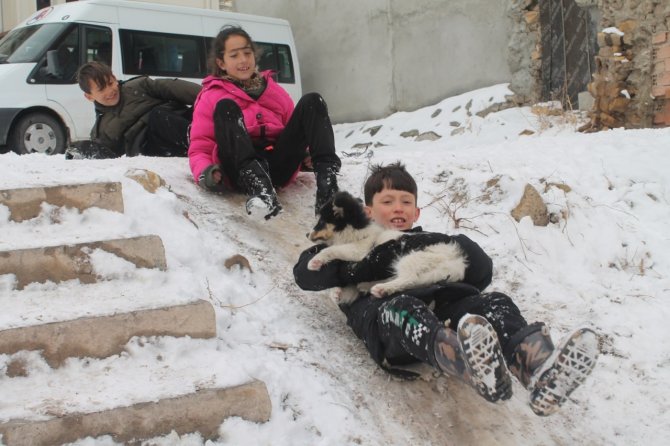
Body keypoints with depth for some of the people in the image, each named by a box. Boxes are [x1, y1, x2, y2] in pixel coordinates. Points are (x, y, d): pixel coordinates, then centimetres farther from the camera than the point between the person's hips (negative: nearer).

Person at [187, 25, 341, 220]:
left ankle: (326, 182, -33)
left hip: (278, 165, 3)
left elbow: (294, 129, 27)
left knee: (312, 102, -8)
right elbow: (199, 148, 10)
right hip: (239, 171, -3)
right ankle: (256, 184, -51)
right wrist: (205, 173, -13)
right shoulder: (211, 97, 18)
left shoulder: (275, 91, 28)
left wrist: (310, 154, 4)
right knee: (225, 107, -24)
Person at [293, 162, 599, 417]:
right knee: (403, 310, -38)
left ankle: (541, 371, -61)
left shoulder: (430, 242, 39)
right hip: (386, 312, -3)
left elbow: (482, 275, 23)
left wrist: (459, 246, 2)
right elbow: (305, 274, 12)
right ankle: (478, 369, -72)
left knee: (493, 303, -26)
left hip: (442, 307, 4)